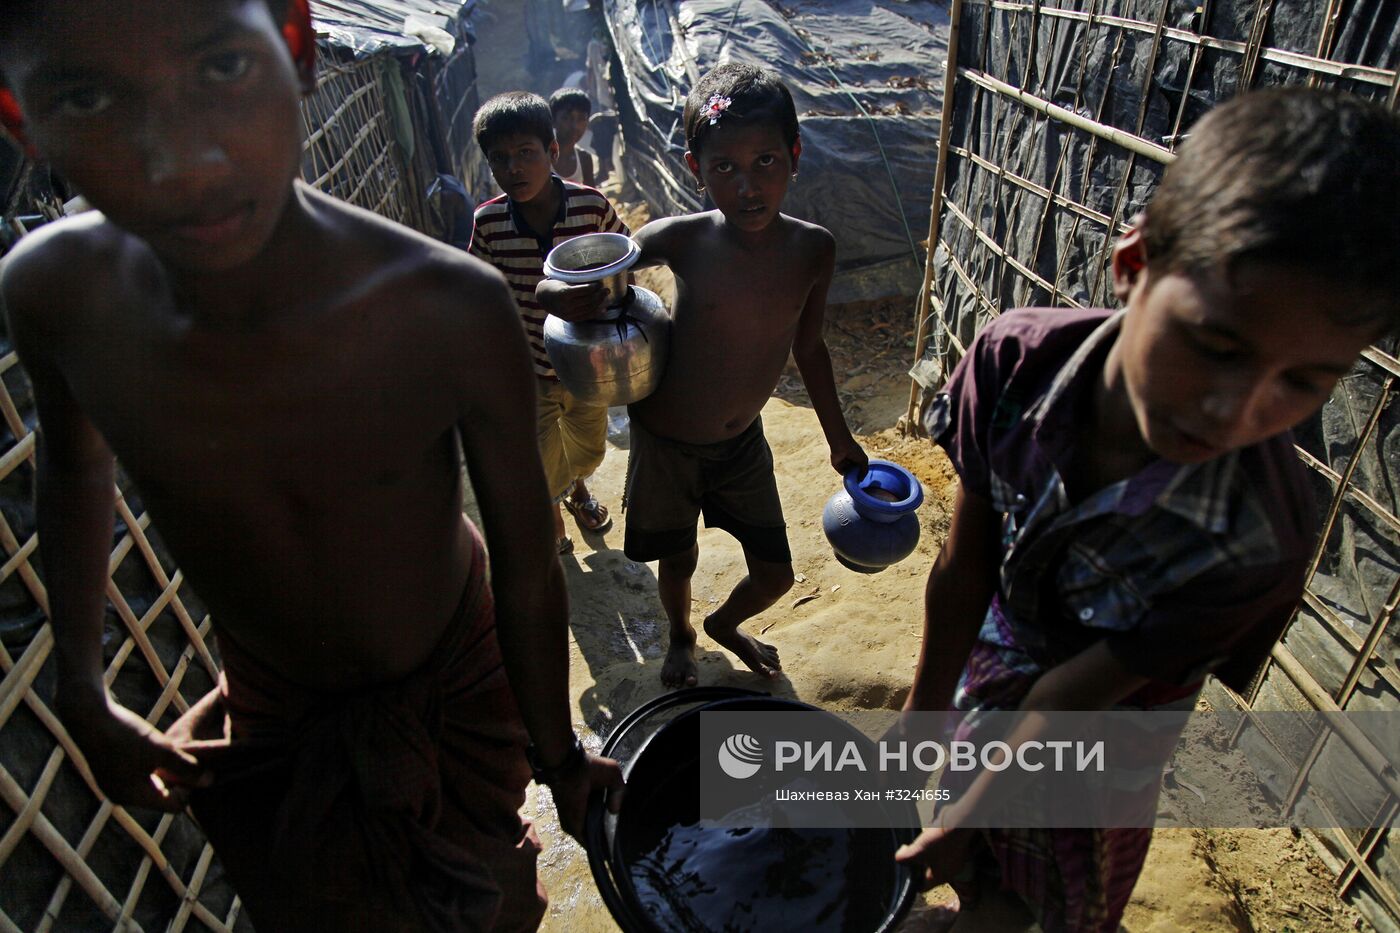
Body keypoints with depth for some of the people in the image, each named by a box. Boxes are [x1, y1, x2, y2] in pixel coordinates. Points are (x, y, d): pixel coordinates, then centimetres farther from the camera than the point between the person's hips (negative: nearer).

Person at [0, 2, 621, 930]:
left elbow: (528, 569, -22)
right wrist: (85, 698, 6)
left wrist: (559, 758, -7)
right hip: (269, 704, 3)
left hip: (452, 685, -2)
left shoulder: (451, 312, -34)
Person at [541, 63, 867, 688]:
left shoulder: (813, 249, -12)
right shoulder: (682, 242, -21)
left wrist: (838, 438, 13)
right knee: (678, 561, 17)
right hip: (667, 441, -3)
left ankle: (725, 625, 50)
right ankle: (681, 637, 54)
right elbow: (552, 285, -13)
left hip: (744, 442, 3)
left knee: (775, 573, 12)